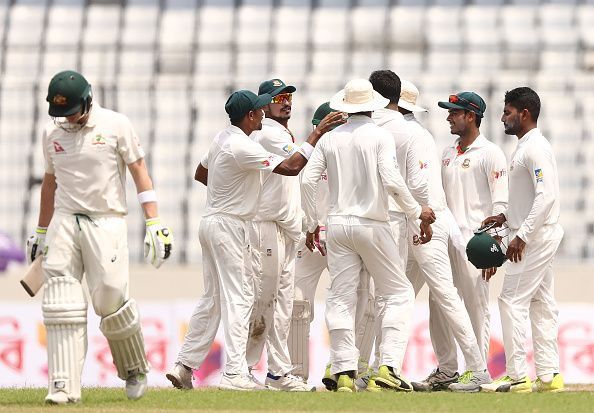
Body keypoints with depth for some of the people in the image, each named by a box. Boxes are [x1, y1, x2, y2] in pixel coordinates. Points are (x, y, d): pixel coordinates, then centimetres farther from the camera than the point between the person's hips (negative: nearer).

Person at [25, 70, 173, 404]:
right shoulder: (53, 132, 10)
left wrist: (155, 223, -12)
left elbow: (140, 172, -4)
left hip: (106, 223, -4)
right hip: (64, 223, 4)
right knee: (62, 306, -9)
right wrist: (41, 232, 24)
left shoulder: (115, 125, -3)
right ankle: (64, 386, -12)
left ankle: (135, 369, 16)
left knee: (111, 299, -9)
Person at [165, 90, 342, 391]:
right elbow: (290, 167, -23)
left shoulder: (223, 138, 9)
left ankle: (184, 366, 13)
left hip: (213, 222, 10)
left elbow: (200, 173, 23)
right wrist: (317, 134, -18)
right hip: (229, 227, -10)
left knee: (212, 298, 14)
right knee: (238, 297, -9)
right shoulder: (243, 147, -21)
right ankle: (235, 374, -13)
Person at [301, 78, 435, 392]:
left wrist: (311, 224, 14)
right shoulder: (380, 137, -7)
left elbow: (308, 181, 3)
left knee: (341, 297, 5)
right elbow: (391, 181, -16)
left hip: (338, 225, 4)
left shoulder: (330, 139, 6)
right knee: (397, 292, 7)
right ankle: (388, 366, -5)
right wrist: (417, 211, -1)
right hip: (372, 225, -4)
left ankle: (344, 372, 0)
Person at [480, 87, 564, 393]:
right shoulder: (525, 147, 17)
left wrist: (522, 236, -25)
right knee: (541, 304, 10)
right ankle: (549, 375, 11)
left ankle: (517, 376, -11)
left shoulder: (535, 148, -16)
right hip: (540, 238, 11)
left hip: (534, 238, -11)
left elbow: (546, 196, -24)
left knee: (512, 300, -10)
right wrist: (506, 217, 14)